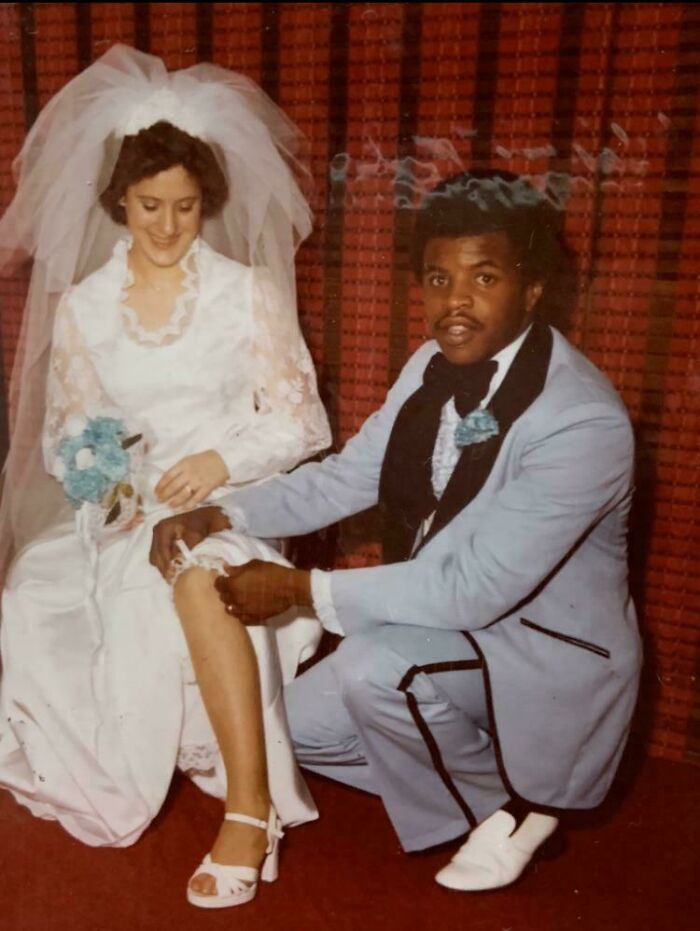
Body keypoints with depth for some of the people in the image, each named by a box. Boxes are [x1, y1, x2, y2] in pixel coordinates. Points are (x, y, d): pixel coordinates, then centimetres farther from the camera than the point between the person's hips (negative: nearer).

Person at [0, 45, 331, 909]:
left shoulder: (247, 290, 0)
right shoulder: (81, 305, 7)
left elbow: (300, 422, -1)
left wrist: (222, 460, -18)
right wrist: (89, 468, -12)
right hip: (128, 512, 3)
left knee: (201, 578, -36)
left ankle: (252, 807, -28)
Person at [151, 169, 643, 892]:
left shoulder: (583, 422, -29)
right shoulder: (435, 366, -4)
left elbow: (475, 588, -31)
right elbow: (348, 476, 1)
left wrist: (300, 589, -26)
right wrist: (219, 516, -13)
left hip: (548, 655, -7)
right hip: (443, 625, 8)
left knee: (372, 666, -31)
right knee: (297, 725, 7)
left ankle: (512, 802, -2)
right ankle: (465, 778, 23)